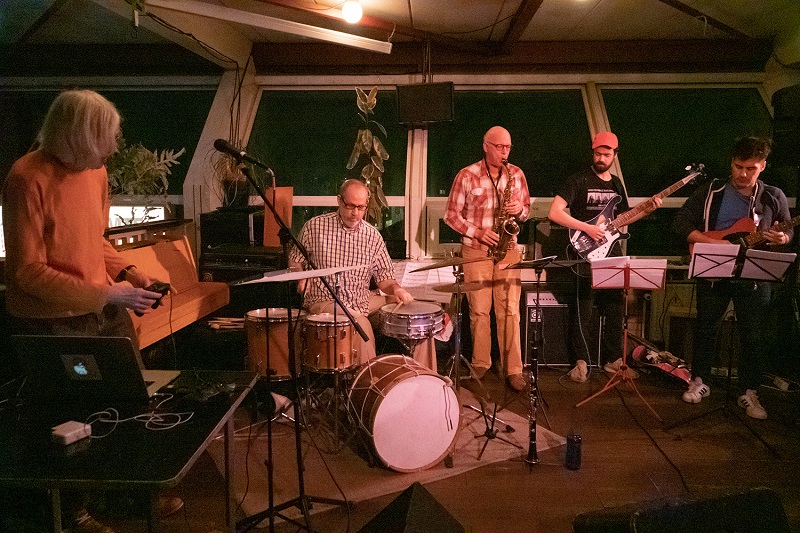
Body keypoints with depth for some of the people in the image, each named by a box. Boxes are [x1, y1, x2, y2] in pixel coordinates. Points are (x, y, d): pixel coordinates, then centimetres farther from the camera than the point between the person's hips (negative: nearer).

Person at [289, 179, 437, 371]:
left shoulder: (372, 235, 7)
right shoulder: (315, 226, 0)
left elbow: (383, 275, 10)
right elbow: (295, 260, 11)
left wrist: (395, 288, -12)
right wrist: (302, 277, -11)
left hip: (364, 299, 4)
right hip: (324, 301, -4)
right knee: (361, 325, -35)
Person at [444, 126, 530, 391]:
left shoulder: (516, 174, 6)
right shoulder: (466, 175, -4)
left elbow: (526, 208, 14)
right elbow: (451, 215, -1)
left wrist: (520, 210, -9)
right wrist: (477, 232, -13)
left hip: (508, 249, 2)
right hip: (476, 249, -2)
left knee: (510, 309, -1)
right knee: (479, 310, 3)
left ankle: (513, 369, 6)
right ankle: (480, 364, 18)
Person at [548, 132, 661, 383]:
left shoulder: (616, 184, 15)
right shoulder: (578, 180, -6)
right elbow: (554, 212, -16)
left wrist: (645, 210, 7)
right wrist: (587, 228, -20)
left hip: (612, 253, 6)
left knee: (615, 308, 9)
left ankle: (612, 358, 21)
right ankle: (580, 361, 7)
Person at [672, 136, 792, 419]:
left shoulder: (774, 197, 2)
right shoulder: (710, 192, -1)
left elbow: (789, 232, 10)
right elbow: (681, 222, -4)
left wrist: (782, 239, -15)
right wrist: (710, 242, -17)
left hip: (754, 278, 0)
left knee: (753, 338, 3)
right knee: (705, 330, 10)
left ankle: (748, 393, 17)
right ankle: (700, 382, 26)